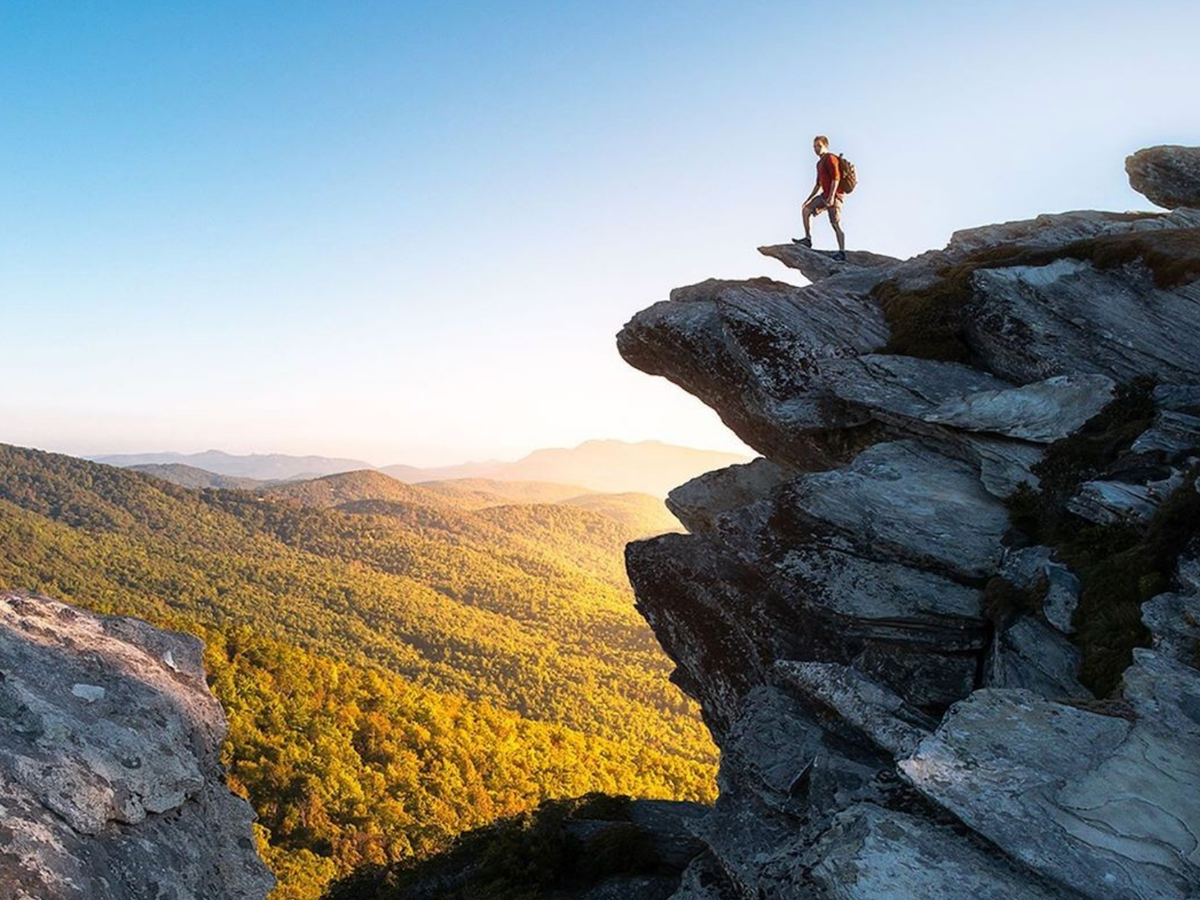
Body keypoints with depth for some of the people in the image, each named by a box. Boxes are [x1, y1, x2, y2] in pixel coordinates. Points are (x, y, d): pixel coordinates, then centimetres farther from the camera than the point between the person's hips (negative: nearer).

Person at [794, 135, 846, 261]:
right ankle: (808, 239, 7)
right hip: (826, 195, 10)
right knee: (807, 209, 8)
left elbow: (836, 177, -19)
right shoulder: (820, 163, 21)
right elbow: (818, 184, 28)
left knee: (836, 224, -13)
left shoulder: (830, 158, -8)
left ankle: (842, 253, -13)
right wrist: (809, 198, 26)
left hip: (835, 195, -10)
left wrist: (831, 196, -26)